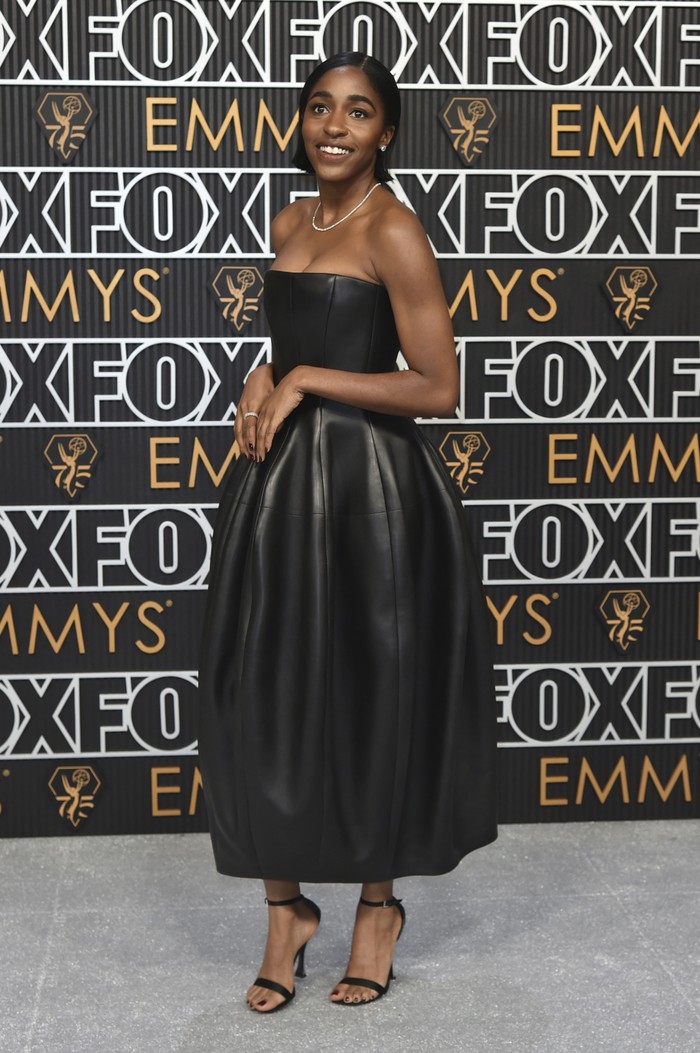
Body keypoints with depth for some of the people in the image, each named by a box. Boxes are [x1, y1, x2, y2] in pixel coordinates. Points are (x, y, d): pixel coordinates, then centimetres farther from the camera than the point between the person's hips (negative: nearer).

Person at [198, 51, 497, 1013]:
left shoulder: (393, 230, -10)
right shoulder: (290, 223, 12)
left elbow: (438, 389, -14)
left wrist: (305, 381, -15)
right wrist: (261, 382, 4)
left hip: (369, 490, -7)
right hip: (278, 484, 7)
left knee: (371, 705, 6)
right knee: (261, 701, 6)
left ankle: (380, 905, 27)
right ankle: (287, 909, 24)